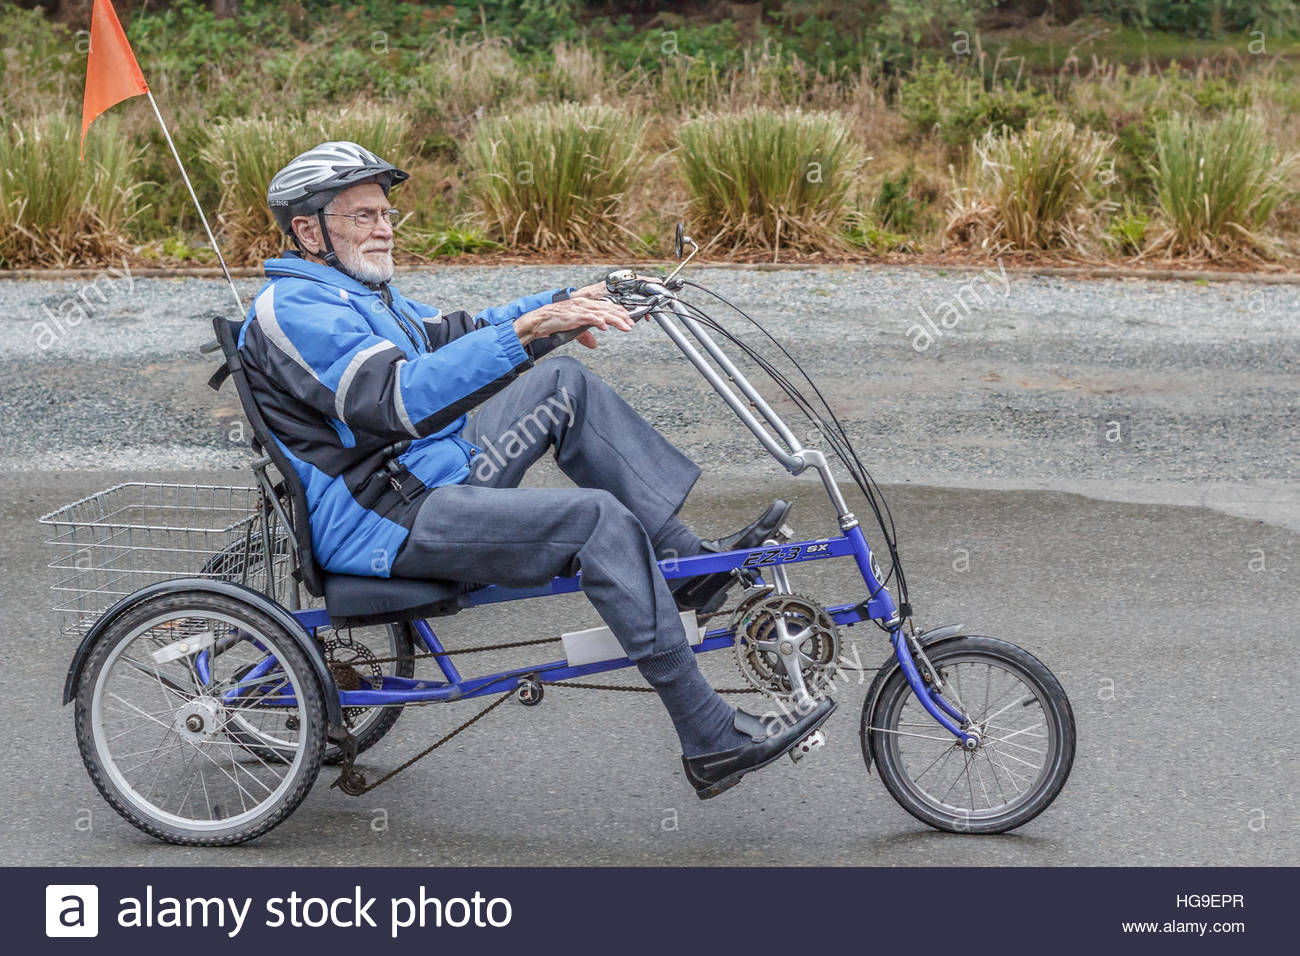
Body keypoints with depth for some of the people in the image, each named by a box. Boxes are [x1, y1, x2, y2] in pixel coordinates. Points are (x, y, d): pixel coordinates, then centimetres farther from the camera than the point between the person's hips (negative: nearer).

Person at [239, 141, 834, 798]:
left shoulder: (355, 289, 20)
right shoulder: (293, 308, -15)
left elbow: (453, 338, 18)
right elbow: (398, 399, -29)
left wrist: (562, 305, 1)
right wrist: (527, 328, -36)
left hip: (429, 479, 10)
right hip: (381, 525, -10)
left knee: (564, 382, 6)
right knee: (598, 518, -23)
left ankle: (688, 562, 4)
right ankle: (712, 742, -22)